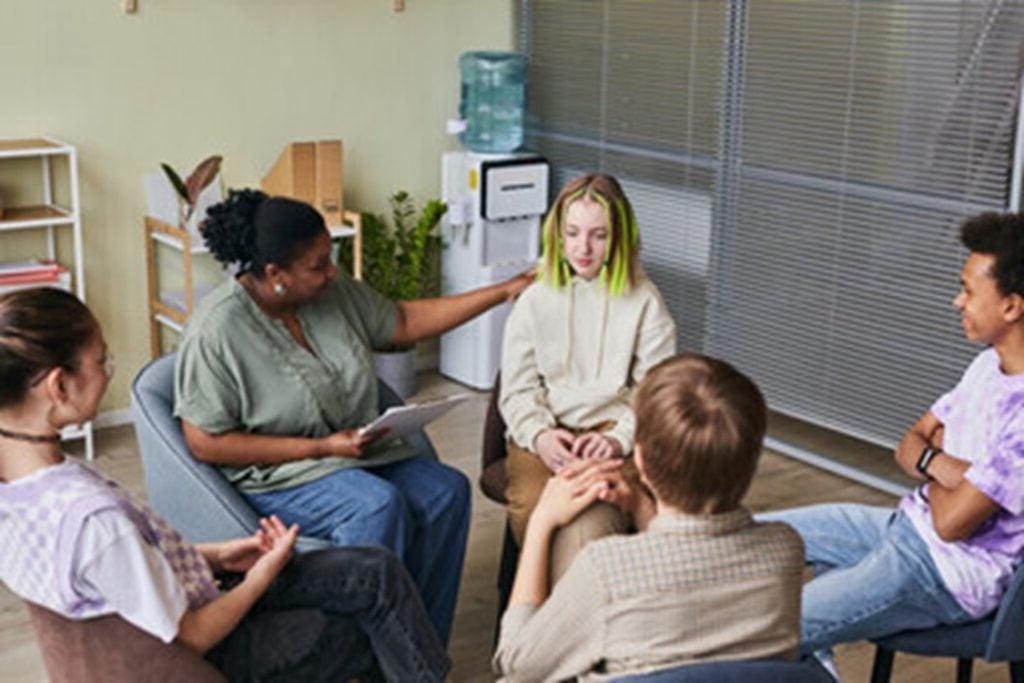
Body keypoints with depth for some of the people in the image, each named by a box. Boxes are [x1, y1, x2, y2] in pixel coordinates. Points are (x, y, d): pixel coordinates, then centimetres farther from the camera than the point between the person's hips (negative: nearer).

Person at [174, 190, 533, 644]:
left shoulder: (332, 291, 1)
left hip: (357, 450, 7)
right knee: (378, 503, -31)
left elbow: (405, 322, 13)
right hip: (272, 474, -7)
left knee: (447, 489, -16)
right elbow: (206, 444, -18)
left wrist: (504, 292, 9)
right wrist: (322, 447, -19)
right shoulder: (217, 331, -18)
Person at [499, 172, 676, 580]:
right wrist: (540, 435, -13)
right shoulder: (535, 301, 12)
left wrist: (619, 439, -16)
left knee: (591, 516, -36)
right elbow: (517, 391, 9)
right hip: (543, 435, 2)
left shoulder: (643, 301, 7)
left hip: (613, 433, -1)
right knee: (531, 505, -33)